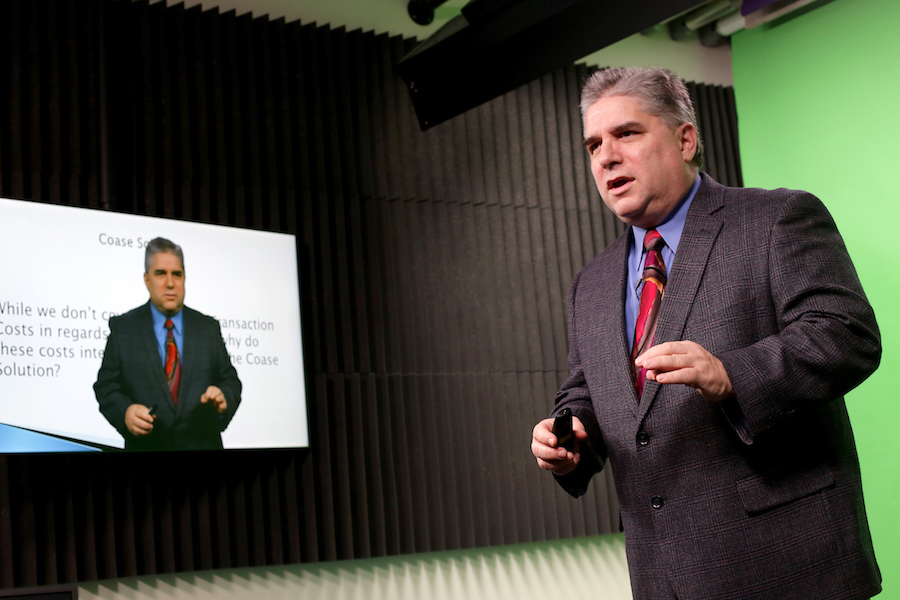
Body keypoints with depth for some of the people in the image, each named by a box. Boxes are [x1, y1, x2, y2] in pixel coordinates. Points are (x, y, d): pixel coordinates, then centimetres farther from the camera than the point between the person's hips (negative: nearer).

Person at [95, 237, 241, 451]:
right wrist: (125, 411, -21)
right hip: (145, 445, -1)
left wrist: (223, 398, -18)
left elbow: (230, 381, 4)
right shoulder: (122, 327, 0)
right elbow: (106, 385, -2)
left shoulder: (208, 328, 4)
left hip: (202, 444, 1)